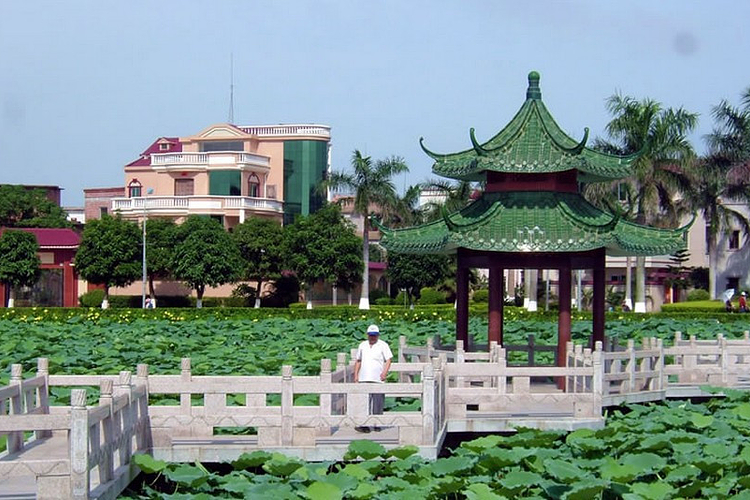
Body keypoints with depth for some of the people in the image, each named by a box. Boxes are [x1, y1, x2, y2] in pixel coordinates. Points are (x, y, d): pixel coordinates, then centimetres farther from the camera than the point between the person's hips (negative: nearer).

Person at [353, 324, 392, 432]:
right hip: (364, 379, 3)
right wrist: (356, 375, 13)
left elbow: (388, 360, 0)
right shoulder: (362, 345, 17)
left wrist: (385, 372, -14)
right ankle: (365, 425, -9)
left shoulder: (383, 345, 6)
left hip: (378, 379, -3)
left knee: (378, 403, 0)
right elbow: (358, 361, 22)